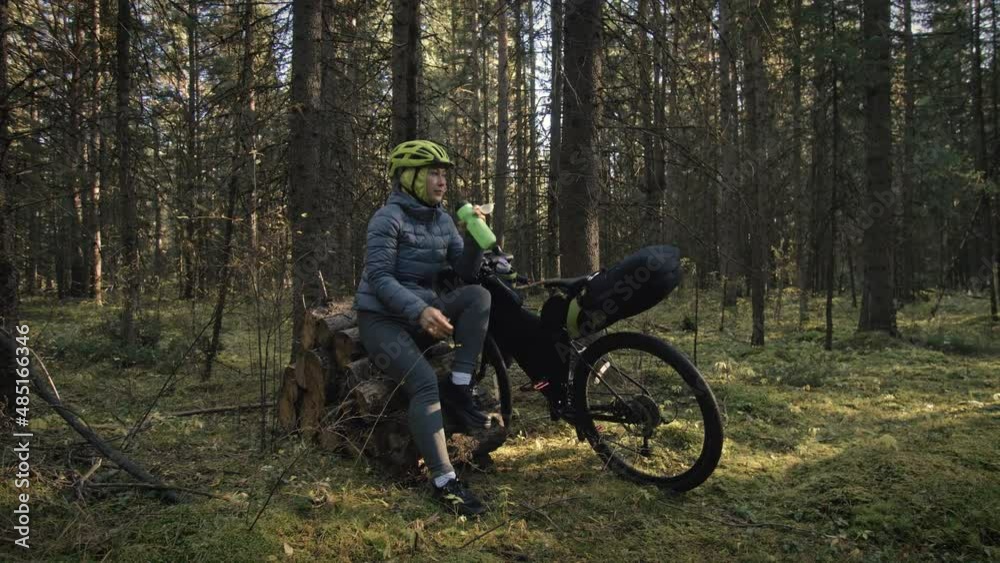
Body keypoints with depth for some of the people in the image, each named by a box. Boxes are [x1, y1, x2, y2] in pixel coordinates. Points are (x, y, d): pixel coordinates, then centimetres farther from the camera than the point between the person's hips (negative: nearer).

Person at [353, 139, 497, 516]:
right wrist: (421, 311, -34)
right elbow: (379, 278, -21)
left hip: (422, 310, 6)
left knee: (479, 296, -20)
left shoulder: (442, 220, 9)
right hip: (382, 317, -6)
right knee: (425, 382, -29)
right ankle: (444, 481, -23)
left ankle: (458, 393, -19)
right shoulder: (388, 218, -11)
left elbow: (466, 272, 4)